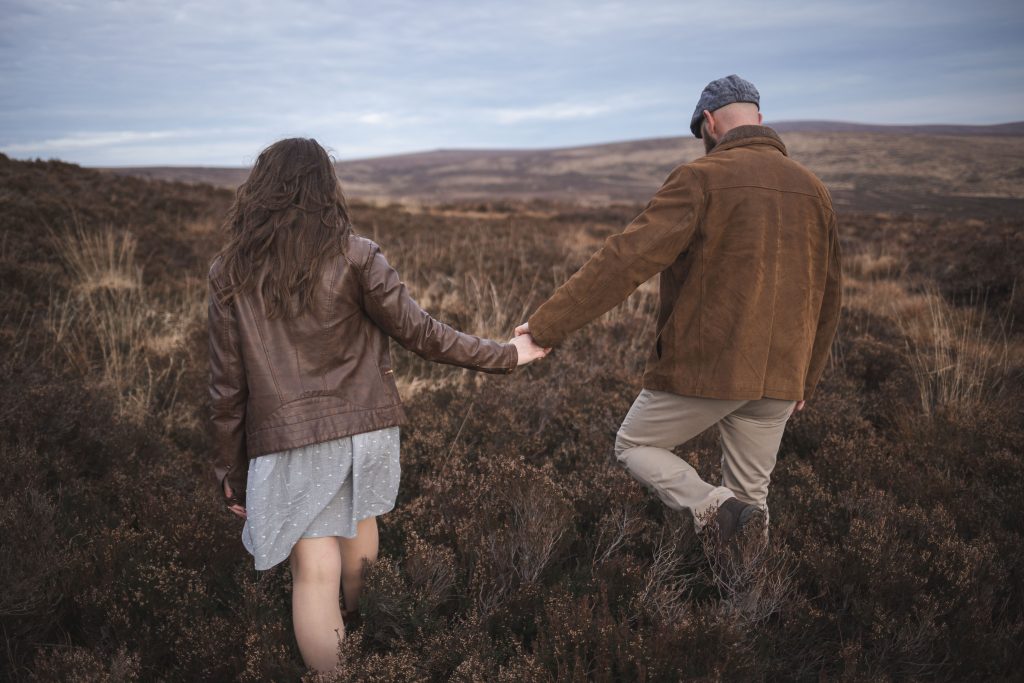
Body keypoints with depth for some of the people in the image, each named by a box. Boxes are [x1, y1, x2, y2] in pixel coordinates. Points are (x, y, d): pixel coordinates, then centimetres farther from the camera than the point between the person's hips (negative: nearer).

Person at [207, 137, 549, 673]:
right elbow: (420, 333, -6)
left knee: (315, 572, 4)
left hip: (287, 439, -1)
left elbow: (226, 384, -1)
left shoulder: (229, 273, -2)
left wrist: (229, 469, 9)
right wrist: (504, 355, 4)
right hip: (364, 427, 2)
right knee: (358, 519, 27)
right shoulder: (355, 256, -7)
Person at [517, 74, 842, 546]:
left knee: (634, 444, 15)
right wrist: (805, 380, 26)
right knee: (751, 496, 19)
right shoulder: (812, 188, 11)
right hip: (779, 377, 6)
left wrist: (547, 323, -15)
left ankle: (711, 507, -7)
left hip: (704, 366, -6)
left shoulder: (701, 178, -10)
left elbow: (626, 259, -18)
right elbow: (828, 295, 17)